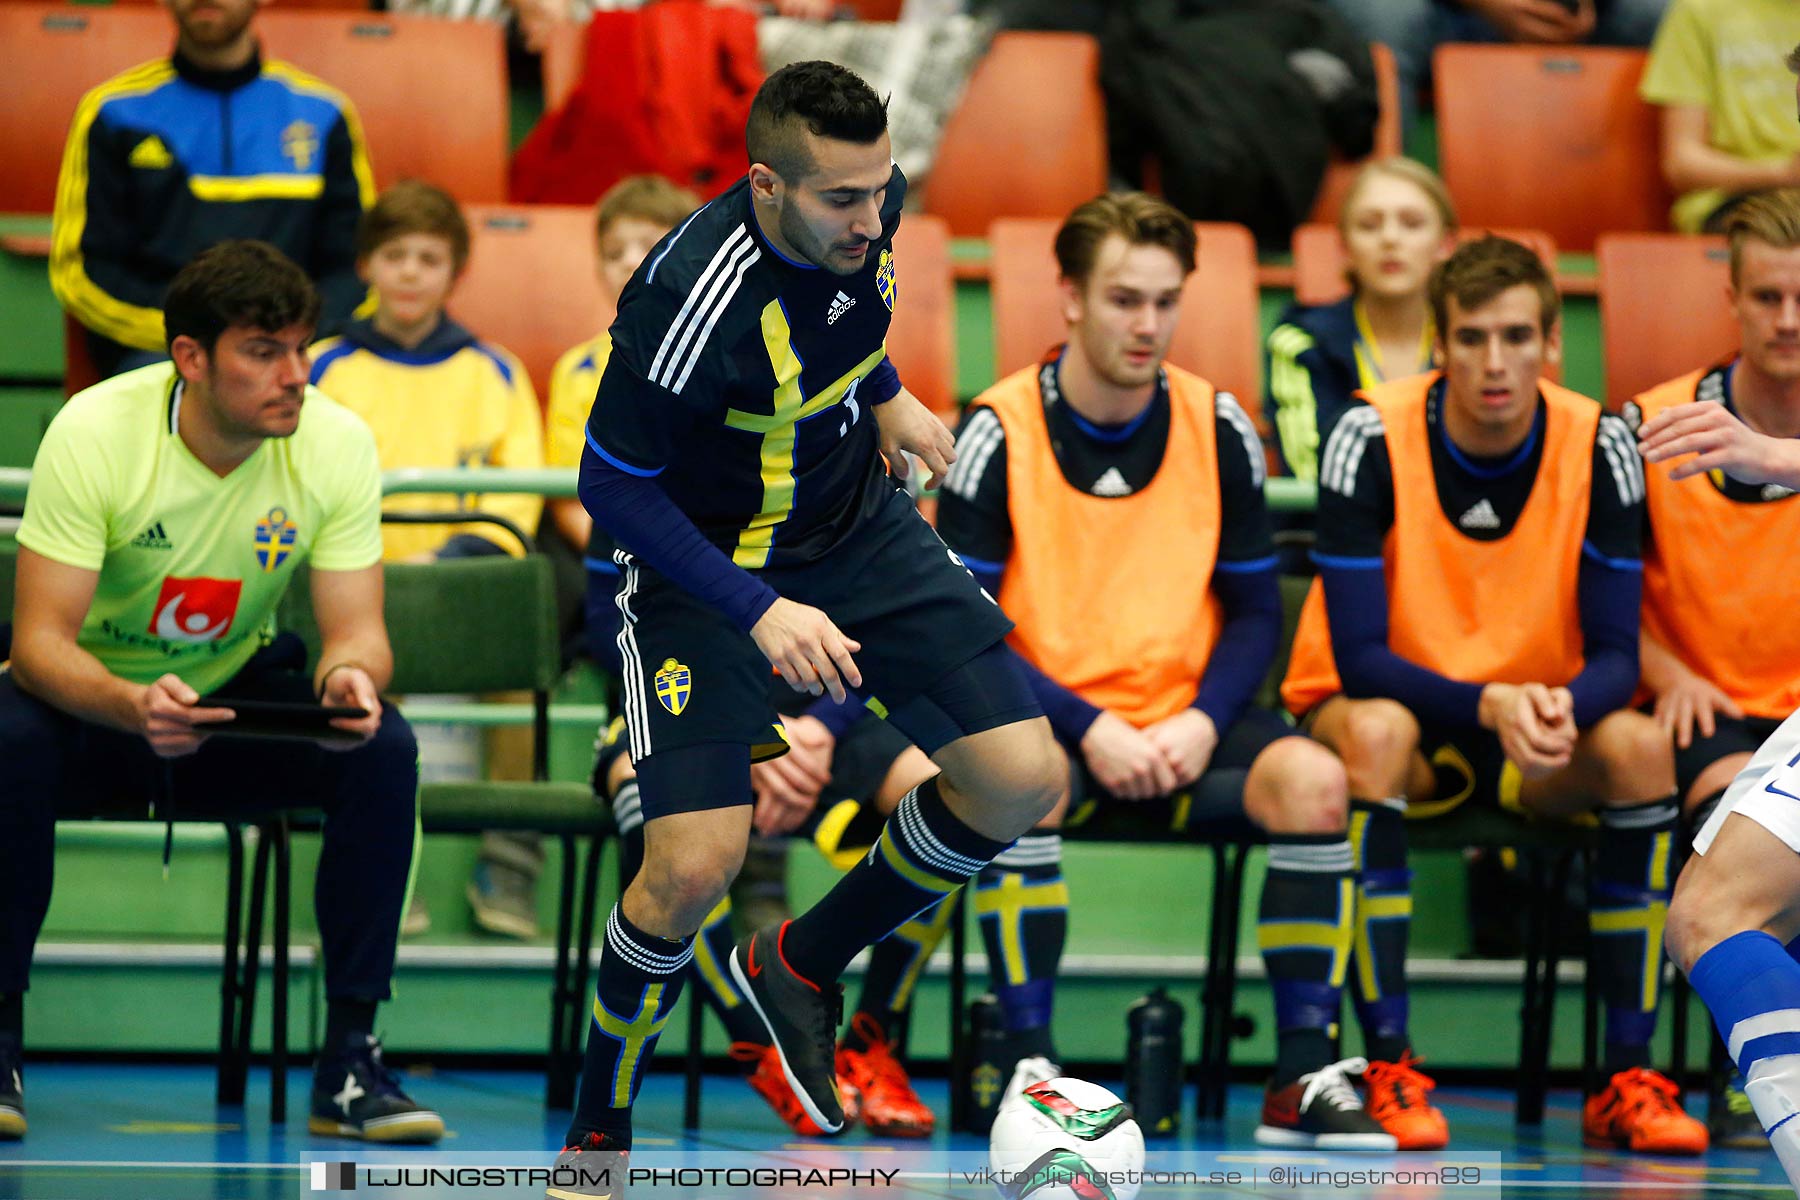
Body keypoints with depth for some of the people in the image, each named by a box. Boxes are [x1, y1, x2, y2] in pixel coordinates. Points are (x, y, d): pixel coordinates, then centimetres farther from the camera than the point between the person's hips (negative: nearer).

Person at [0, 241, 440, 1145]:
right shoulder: (94, 432, -23)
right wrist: (132, 705, -47)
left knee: (384, 750, -26)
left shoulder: (336, 444, -15)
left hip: (240, 701, 3)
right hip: (92, 699, -3)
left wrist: (348, 677, -39)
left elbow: (356, 629, -13)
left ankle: (350, 1063, -18)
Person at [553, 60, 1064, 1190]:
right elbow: (612, 486, -23)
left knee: (1022, 783, -5)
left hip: (858, 529, 6)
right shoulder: (690, 304, -34)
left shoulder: (866, 205, -14)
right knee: (695, 868, -20)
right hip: (705, 562, -6)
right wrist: (760, 611, -29)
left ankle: (802, 965, 18)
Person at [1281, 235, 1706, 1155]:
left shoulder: (1599, 447, -11)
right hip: (1387, 702, -2)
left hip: (1538, 725, 2)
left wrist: (1563, 708, -35)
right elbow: (1358, 659, -20)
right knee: (1375, 732, -37)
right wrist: (1489, 705, -36)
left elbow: (1614, 655, -11)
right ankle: (1388, 1068, -33)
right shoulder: (1371, 441, -18)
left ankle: (1628, 1080, -23)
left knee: (1642, 747, -29)